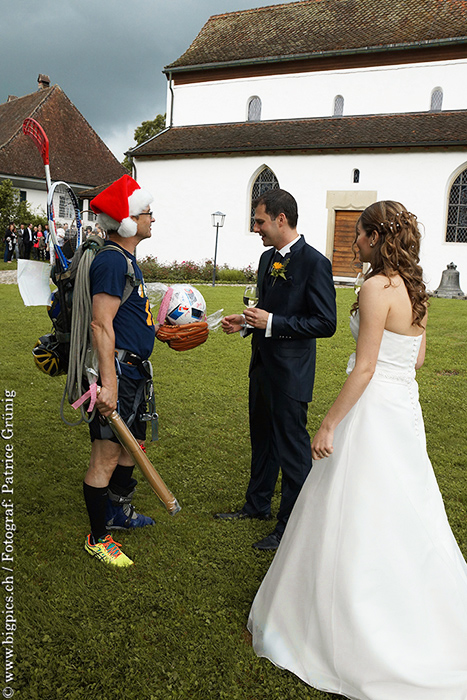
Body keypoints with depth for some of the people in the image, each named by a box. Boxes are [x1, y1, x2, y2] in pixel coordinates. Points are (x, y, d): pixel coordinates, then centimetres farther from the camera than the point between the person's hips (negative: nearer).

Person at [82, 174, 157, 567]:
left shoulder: (127, 258, 15)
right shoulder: (111, 261, -17)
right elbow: (101, 325, -23)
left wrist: (154, 328, 32)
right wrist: (108, 384, -27)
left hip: (134, 370, 11)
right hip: (118, 372, -11)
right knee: (106, 458, 0)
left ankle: (118, 512, 40)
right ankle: (98, 539, 15)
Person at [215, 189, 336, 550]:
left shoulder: (314, 262, -16)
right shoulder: (268, 258, 10)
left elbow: (325, 323, -20)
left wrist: (271, 323, -22)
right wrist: (247, 321, 3)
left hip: (290, 373, -9)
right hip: (263, 366, 9)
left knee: (292, 448, 3)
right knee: (262, 439, 21)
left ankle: (291, 527, 19)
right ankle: (257, 505, 40)